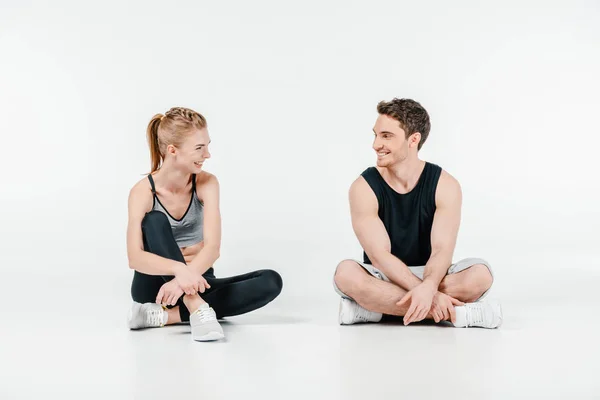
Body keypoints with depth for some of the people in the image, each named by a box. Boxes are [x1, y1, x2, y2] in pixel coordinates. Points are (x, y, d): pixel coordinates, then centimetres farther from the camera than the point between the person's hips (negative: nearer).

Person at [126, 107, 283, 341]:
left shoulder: (207, 184, -10)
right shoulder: (143, 192, -15)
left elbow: (212, 246, -23)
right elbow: (134, 257, -29)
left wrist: (182, 281, -43)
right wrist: (179, 270, -48)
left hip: (194, 283, 3)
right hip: (155, 286, -3)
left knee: (271, 281, -22)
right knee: (155, 220, -28)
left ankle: (163, 315, -29)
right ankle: (198, 310, -42)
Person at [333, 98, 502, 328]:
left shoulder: (445, 186, -8)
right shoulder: (364, 188, -11)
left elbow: (442, 250, -18)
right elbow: (380, 256, -20)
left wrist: (428, 287, -41)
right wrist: (430, 295, -31)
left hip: (429, 276, 1)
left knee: (480, 273, -28)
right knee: (346, 273, -34)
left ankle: (374, 307, -25)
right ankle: (458, 313, -33)